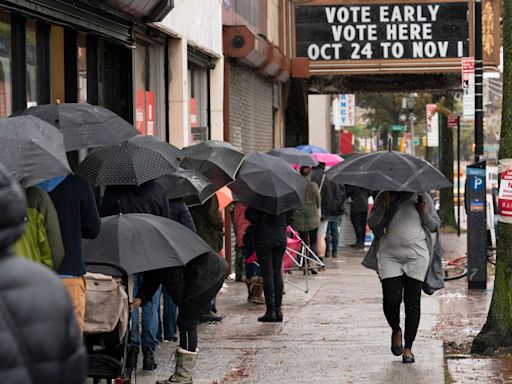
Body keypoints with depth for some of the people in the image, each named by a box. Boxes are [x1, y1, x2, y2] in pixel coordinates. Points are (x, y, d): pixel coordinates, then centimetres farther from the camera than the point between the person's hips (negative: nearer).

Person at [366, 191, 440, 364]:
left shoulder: (423, 198, 7)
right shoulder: (384, 197, 7)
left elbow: (435, 226, 13)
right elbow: (372, 224, 5)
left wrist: (425, 214, -6)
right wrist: (382, 207, -10)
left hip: (416, 256, 0)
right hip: (389, 255, 0)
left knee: (412, 302, -1)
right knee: (391, 301, -9)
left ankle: (408, 348, 8)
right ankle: (396, 330, 23)